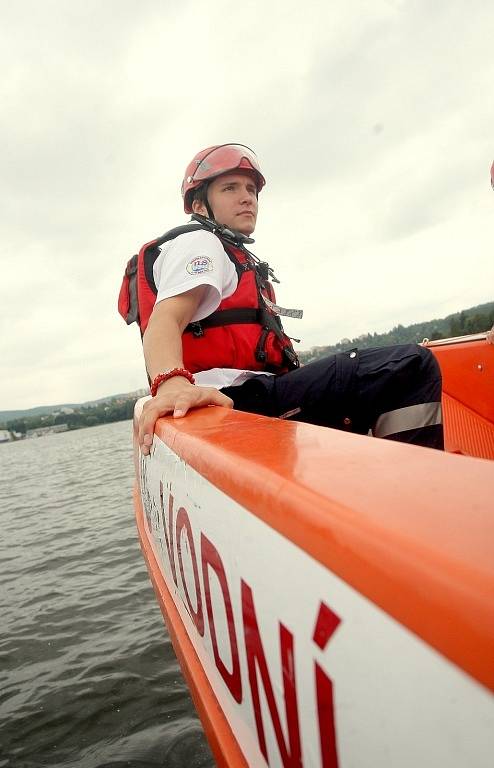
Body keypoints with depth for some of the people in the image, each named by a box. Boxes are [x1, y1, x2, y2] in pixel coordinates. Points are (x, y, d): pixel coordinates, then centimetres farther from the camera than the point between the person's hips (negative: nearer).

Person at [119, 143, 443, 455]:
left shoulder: (235, 258, 32)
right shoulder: (197, 243, 1)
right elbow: (164, 322, -18)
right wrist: (172, 384, -39)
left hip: (247, 400, 11)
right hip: (239, 401, -11)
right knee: (411, 366, -19)